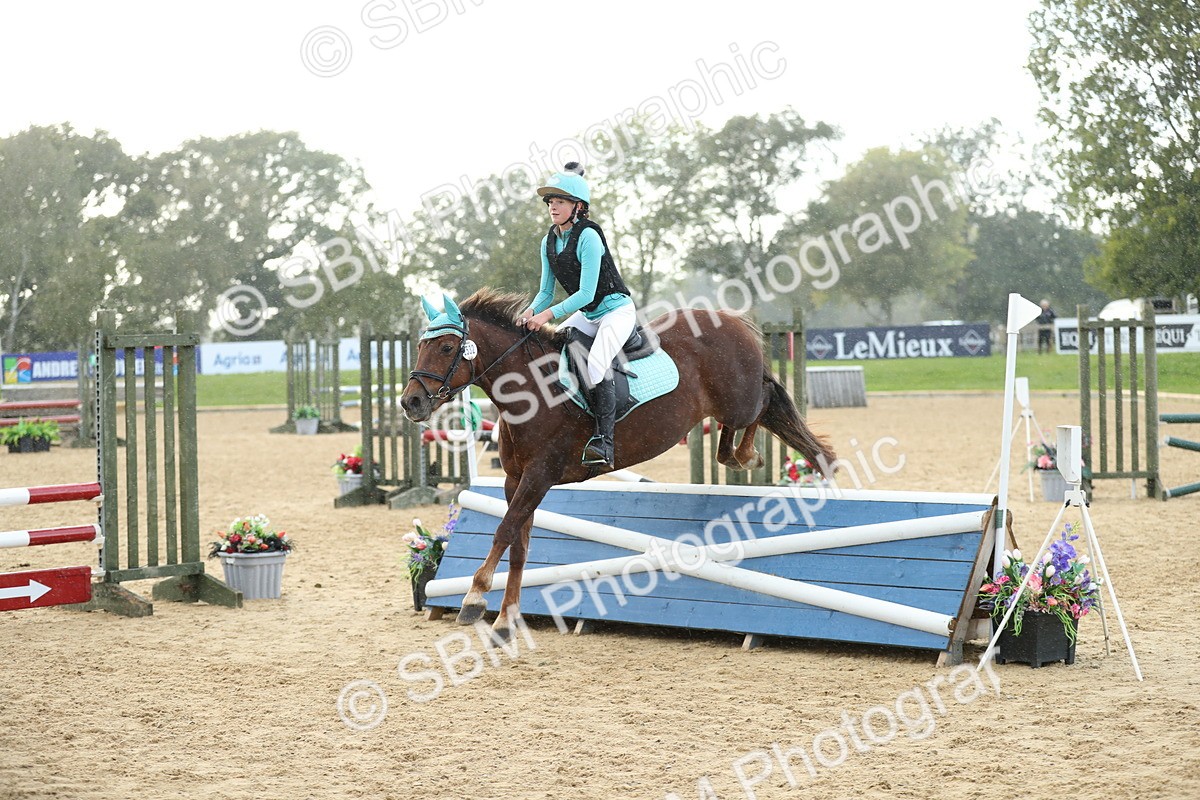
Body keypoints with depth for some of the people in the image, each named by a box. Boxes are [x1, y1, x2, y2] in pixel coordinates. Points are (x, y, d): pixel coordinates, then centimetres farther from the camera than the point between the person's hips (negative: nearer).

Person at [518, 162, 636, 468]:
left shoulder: (588, 236, -21)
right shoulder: (549, 241, 3)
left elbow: (586, 293, -25)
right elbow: (546, 291, 8)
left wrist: (548, 314, -31)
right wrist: (531, 311, -13)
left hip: (616, 309, -9)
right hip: (586, 315, 9)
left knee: (596, 363, -31)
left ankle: (604, 440, -31)